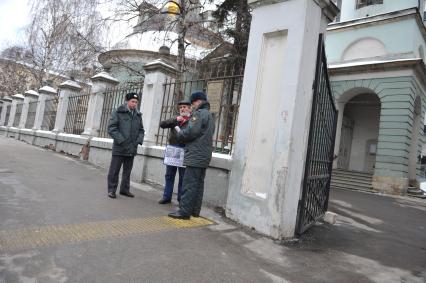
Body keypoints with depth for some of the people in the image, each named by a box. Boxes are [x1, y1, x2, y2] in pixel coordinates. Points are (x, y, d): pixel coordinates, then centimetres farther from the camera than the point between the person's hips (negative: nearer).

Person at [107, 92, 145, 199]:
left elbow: (141, 130, 18)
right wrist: (121, 140, -17)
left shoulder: (138, 115, 12)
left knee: (127, 171, 14)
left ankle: (125, 189, 26)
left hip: (132, 149, 5)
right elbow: (111, 128, -10)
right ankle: (111, 190, 15)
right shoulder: (118, 112, -4)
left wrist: (139, 140, 0)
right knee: (114, 171, 3)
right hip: (119, 148, -5)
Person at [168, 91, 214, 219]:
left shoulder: (199, 113, -9)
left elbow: (191, 132, -19)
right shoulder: (209, 115, 22)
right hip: (204, 156, 10)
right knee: (199, 184, 11)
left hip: (195, 155, -10)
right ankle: (195, 211, 17)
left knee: (189, 184, -8)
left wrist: (179, 134, -1)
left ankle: (184, 211, -5)